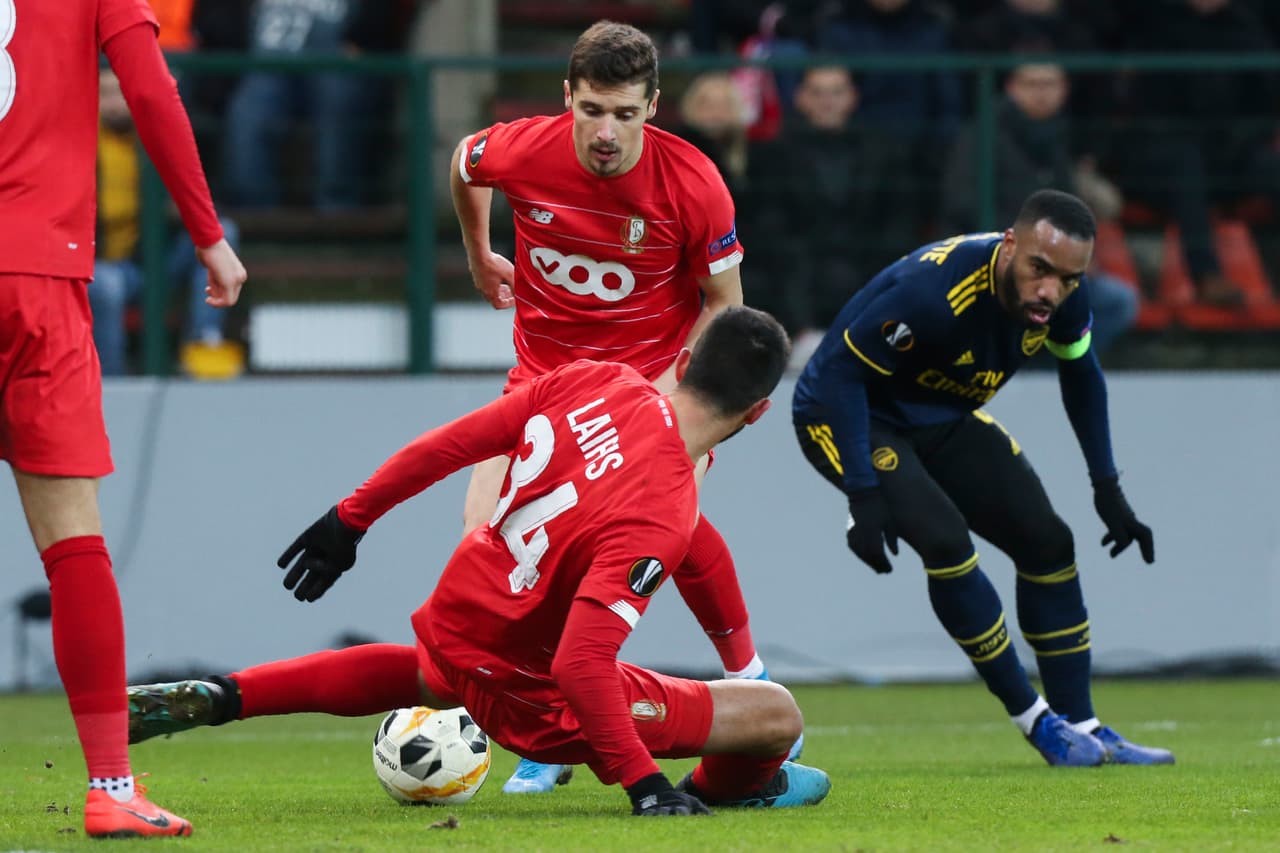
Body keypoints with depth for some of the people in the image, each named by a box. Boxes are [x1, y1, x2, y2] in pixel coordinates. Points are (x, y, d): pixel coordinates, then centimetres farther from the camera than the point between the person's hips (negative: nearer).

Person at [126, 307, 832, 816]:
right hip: (528, 689, -7)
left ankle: (215, 699, 33)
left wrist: (349, 519, 10)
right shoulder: (663, 517, -31)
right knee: (776, 714, -5)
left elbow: (445, 445, -4)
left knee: (425, 673, 45)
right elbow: (581, 664, -35)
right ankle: (728, 785, 31)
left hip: (451, 617, 7)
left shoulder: (595, 380, -11)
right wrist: (643, 783, -29)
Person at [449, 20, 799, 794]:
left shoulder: (692, 184, -21)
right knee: (485, 532, -13)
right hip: (545, 371, 3)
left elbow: (724, 302, -7)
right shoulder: (520, 152, -18)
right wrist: (479, 256, 22)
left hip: (656, 371, -3)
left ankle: (750, 682, -4)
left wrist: (670, 389, -17)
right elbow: (462, 163, 10)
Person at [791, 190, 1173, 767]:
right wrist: (863, 496, -36)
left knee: (1047, 541, 1)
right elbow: (840, 371, -31)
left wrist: (1107, 488, 6)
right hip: (847, 415, -7)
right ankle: (1035, 720, -13)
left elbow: (1080, 373, 7)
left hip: (942, 420, 7)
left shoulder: (1064, 296, -15)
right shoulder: (935, 291, -38)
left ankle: (1080, 727, 12)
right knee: (945, 539, -26)